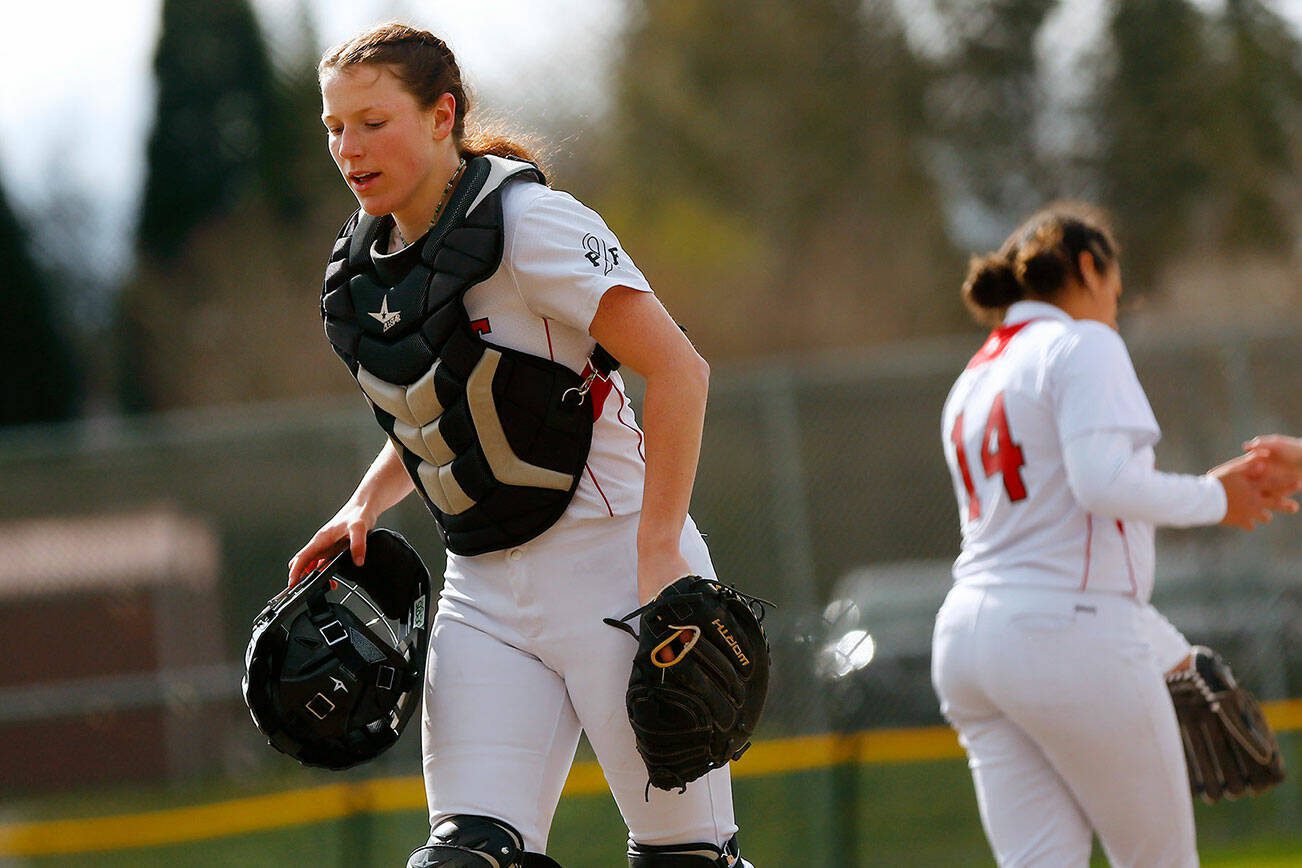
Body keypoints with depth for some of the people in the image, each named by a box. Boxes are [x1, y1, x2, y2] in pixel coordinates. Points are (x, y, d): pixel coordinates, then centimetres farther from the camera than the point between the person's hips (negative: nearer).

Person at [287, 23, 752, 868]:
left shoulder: (526, 222, -14)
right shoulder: (365, 266, 8)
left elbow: (678, 370, -19)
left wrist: (659, 552, -23)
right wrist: (365, 507, 8)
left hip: (610, 565, -6)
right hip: (485, 592, 6)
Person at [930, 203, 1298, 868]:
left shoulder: (972, 383, 22)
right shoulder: (1081, 346, -3)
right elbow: (1103, 483, -19)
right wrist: (1213, 499, -3)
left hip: (967, 638, 8)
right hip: (1071, 637, -8)